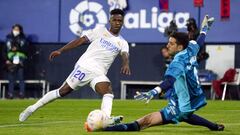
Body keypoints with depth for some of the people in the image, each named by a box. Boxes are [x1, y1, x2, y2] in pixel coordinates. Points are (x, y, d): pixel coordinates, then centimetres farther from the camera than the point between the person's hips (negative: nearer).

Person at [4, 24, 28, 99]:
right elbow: (5, 50, 10)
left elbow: (26, 49, 1)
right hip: (11, 61, 2)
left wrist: (18, 49, -13)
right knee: (11, 78, 1)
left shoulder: (23, 39, 6)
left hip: (20, 61, -2)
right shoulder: (9, 39, 11)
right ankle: (10, 94, 2)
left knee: (21, 78, -4)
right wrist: (6, 60, 0)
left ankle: (22, 93, -1)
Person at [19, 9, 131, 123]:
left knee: (108, 92, -24)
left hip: (99, 73, 3)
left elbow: (125, 55, -8)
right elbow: (81, 40, 4)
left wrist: (126, 64, -33)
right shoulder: (101, 31, 6)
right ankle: (33, 108, 10)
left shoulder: (122, 43, 11)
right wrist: (60, 50, -2)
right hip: (85, 66, -3)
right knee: (63, 91, -1)